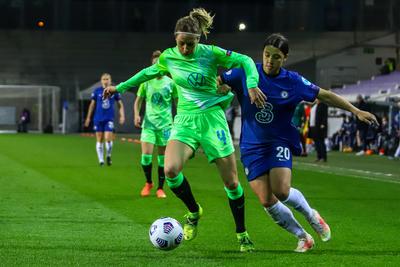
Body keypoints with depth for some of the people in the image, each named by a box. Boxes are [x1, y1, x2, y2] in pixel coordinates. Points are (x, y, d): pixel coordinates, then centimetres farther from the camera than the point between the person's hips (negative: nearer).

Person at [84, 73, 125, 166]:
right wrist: (88, 118, 12)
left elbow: (120, 105, 11)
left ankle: (108, 156, 14)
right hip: (98, 119, 1)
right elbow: (92, 105, 11)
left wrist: (122, 116, 0)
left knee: (108, 138, -12)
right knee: (99, 140, 3)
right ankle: (101, 160, 14)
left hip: (109, 119, -1)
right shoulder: (97, 91, 2)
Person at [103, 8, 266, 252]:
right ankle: (194, 212, 2)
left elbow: (245, 60, 0)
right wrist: (120, 87, 26)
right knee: (170, 170, -25)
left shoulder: (211, 54, -7)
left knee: (231, 181, -2)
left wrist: (252, 85, -16)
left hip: (212, 118, -2)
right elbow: (149, 72, 21)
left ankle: (242, 235, 17)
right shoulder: (168, 57, 1)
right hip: (185, 120, 2)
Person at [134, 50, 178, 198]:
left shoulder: (170, 83, 1)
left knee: (162, 157, 3)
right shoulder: (146, 81, 3)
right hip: (149, 123, 0)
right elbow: (138, 100, 12)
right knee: (146, 155, -10)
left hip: (165, 123, 0)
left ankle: (160, 188, 15)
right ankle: (148, 182, 14)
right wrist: (137, 115, -4)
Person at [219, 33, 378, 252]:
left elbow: (325, 96, 6)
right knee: (266, 201, -9)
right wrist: (222, 88, -18)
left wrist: (356, 111, 5)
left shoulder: (293, 82, -4)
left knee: (281, 191, -23)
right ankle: (303, 237, 11)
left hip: (280, 142, -1)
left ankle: (311, 215, 10)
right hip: (252, 145, 1)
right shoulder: (246, 73, -4)